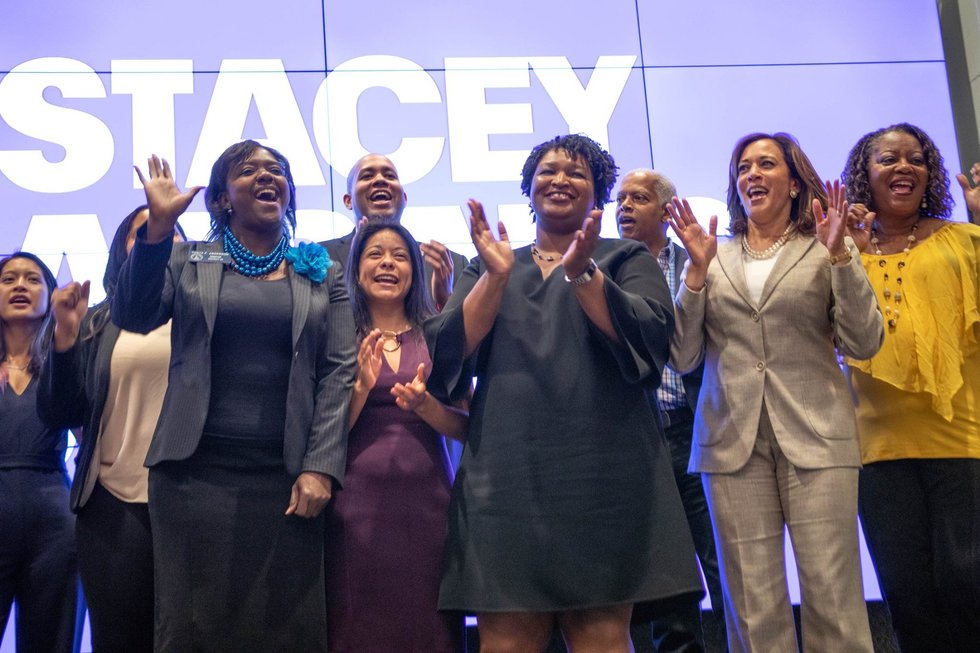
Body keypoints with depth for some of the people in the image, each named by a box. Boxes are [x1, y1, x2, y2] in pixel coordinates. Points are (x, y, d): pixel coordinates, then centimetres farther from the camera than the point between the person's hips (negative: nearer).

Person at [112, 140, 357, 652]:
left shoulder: (321, 275, 12)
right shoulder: (187, 260, 12)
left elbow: (339, 372, 4)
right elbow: (132, 316, -4)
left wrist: (320, 467, -7)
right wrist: (159, 224, -14)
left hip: (288, 479, 1)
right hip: (195, 472, 0)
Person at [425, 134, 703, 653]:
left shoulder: (628, 260, 14)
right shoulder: (487, 267, 19)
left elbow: (649, 337, -6)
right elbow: (449, 354, 4)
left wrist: (582, 273, -18)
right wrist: (497, 276, -7)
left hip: (601, 473, -1)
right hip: (506, 475, 2)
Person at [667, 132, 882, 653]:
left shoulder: (825, 251, 9)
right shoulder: (714, 259, 13)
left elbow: (864, 344, 0)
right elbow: (683, 358, 5)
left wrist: (840, 255, -9)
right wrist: (697, 270, -5)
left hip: (814, 438, -1)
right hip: (733, 443, 1)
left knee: (833, 599, -5)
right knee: (753, 609, 2)